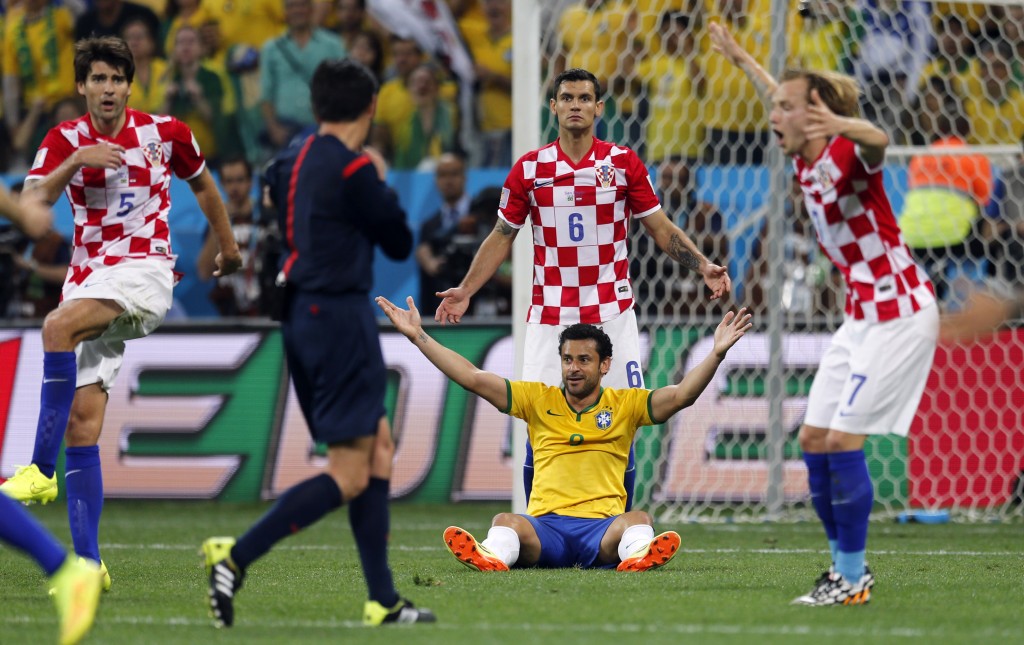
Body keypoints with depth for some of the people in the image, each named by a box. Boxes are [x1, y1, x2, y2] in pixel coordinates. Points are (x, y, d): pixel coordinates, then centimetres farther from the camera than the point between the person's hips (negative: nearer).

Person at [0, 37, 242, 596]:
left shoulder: (164, 133, 2)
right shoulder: (65, 140, 4)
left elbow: (201, 181, 22)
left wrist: (227, 245, 30)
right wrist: (76, 161, -26)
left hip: (145, 272, -4)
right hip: (89, 275, 4)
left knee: (58, 326, -33)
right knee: (81, 424, -4)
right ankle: (88, 564, -3)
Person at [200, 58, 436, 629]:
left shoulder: (293, 164, 10)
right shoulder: (355, 170, -14)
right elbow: (400, 243, -4)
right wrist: (383, 185, 11)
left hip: (303, 317, 9)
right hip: (341, 318, -9)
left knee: (379, 447, 14)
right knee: (349, 475, -7)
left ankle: (383, 601, 13)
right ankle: (236, 557, -18)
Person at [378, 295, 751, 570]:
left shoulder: (625, 404, 14)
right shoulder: (538, 400, 17)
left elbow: (681, 395, 2)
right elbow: (473, 379, 14)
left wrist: (716, 354, -13)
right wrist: (418, 337, 10)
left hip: (602, 526, -1)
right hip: (545, 525, 1)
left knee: (637, 521, -33)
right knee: (506, 522, -32)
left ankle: (639, 557, -67)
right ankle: (492, 557, -65)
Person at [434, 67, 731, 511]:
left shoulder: (624, 163, 3)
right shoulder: (529, 169, 4)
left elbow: (661, 229, 7)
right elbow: (502, 236, 11)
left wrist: (703, 267, -6)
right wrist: (465, 291, 3)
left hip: (612, 312, 0)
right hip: (549, 317, 0)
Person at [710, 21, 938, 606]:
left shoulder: (847, 155, -17)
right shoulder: (805, 162, 7)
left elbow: (878, 140, -44)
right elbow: (781, 95, 30)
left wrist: (842, 125, -65)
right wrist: (740, 58, 43)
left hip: (900, 313, -9)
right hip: (863, 316, 9)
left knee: (842, 441, -13)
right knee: (814, 439, 8)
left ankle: (853, 579, -5)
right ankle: (847, 568, 18)